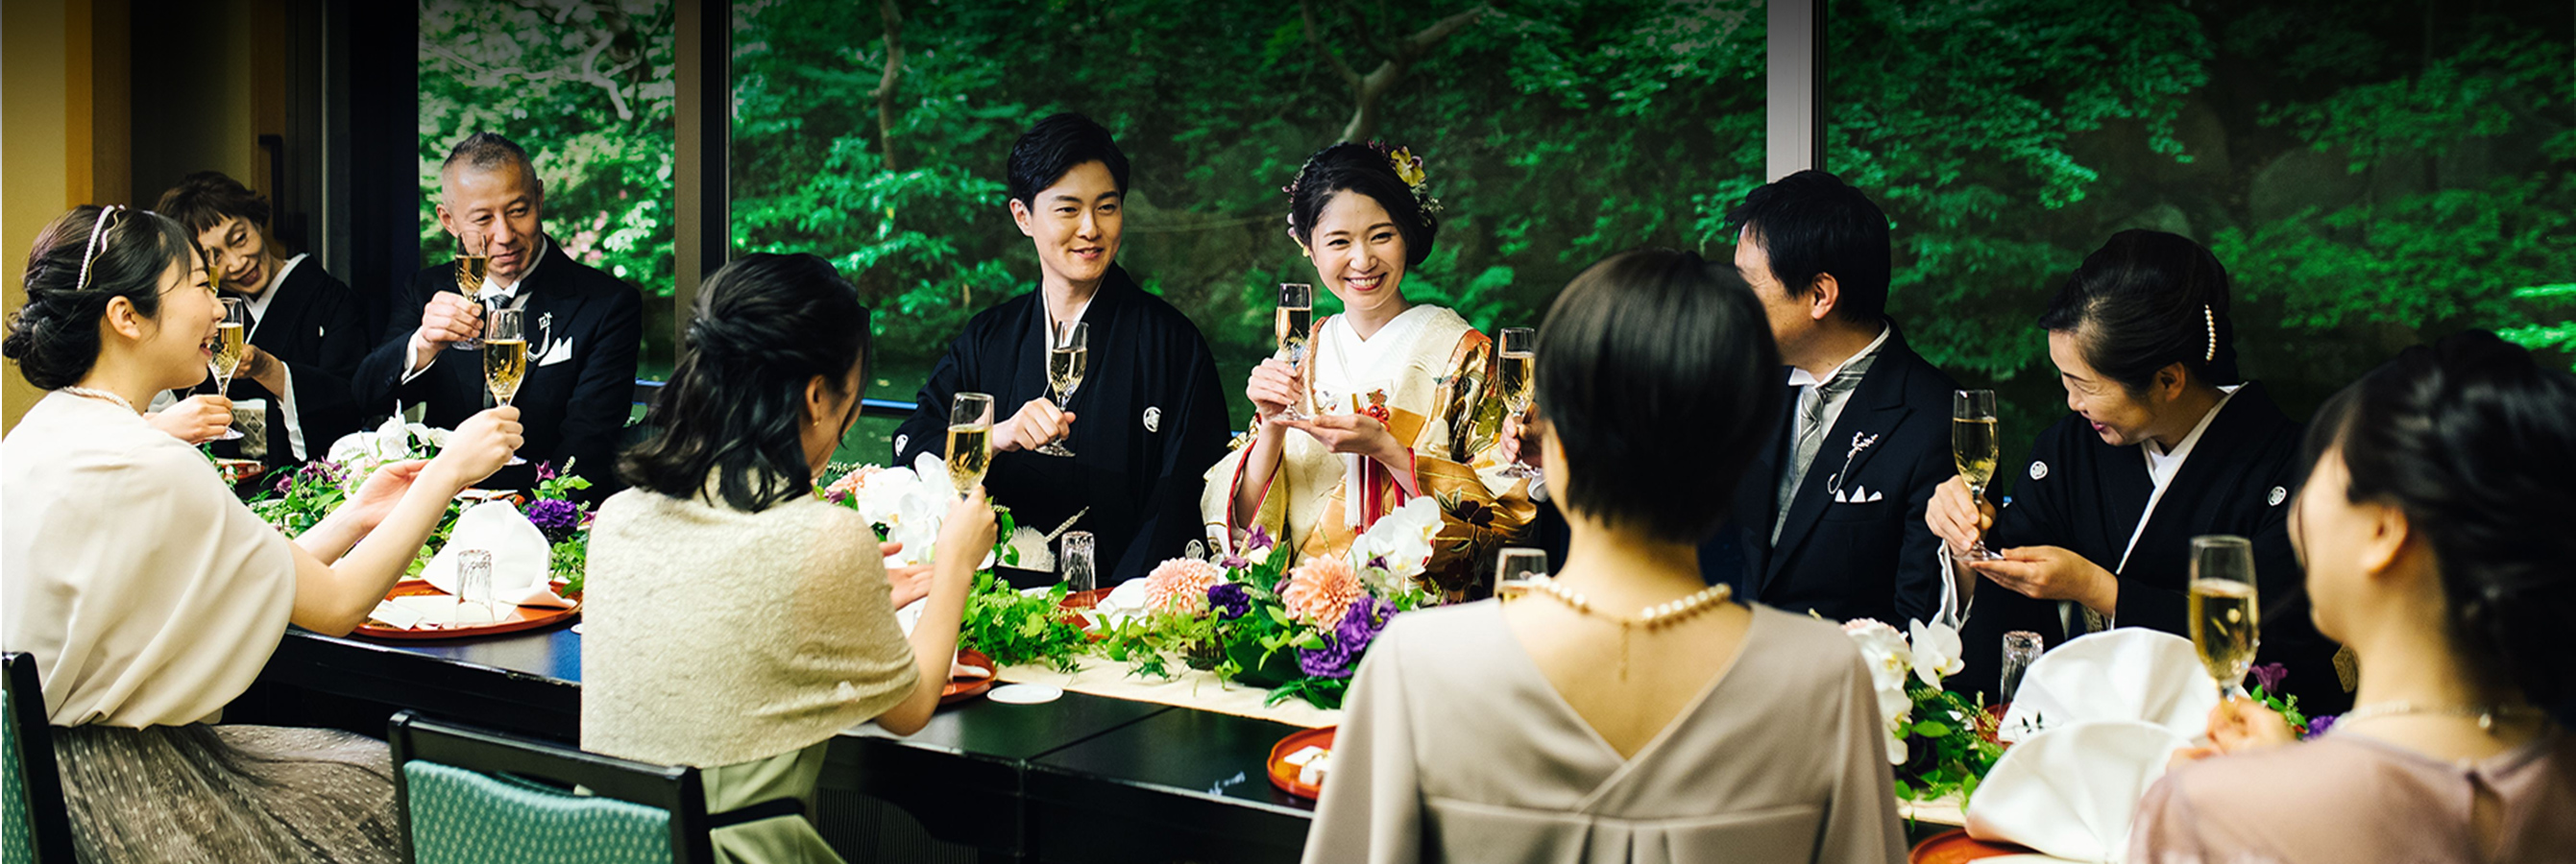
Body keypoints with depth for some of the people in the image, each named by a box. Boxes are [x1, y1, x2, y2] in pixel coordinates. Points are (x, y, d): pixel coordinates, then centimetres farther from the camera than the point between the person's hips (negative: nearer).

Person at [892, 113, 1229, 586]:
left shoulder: (1173, 342, 3)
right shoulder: (988, 336, 13)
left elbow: (1180, 508, -1)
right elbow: (909, 453, 3)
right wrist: (996, 438, -16)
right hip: (1000, 591, 3)